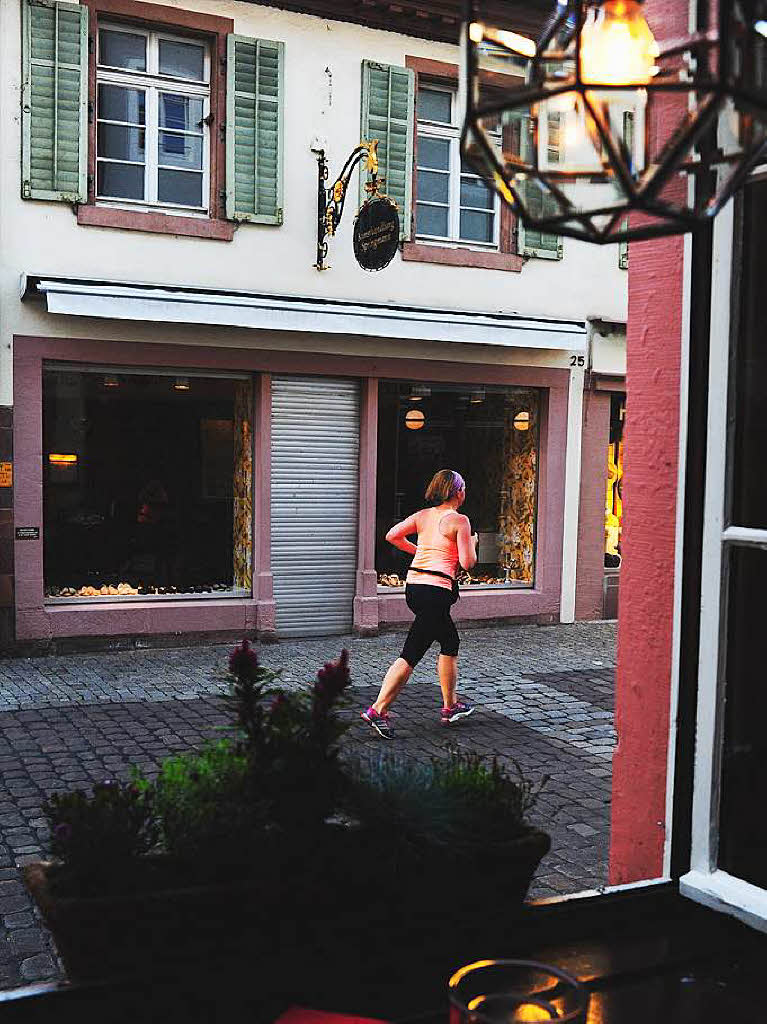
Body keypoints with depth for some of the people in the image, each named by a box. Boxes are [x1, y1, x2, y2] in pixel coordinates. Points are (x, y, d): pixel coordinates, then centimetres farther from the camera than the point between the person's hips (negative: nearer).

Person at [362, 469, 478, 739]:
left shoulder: (423, 515, 10)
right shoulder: (459, 520, -7)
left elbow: (392, 536, 8)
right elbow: (468, 562, -9)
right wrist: (472, 543, 11)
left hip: (413, 586, 8)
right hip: (436, 590, -8)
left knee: (450, 642, 17)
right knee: (411, 654, 2)